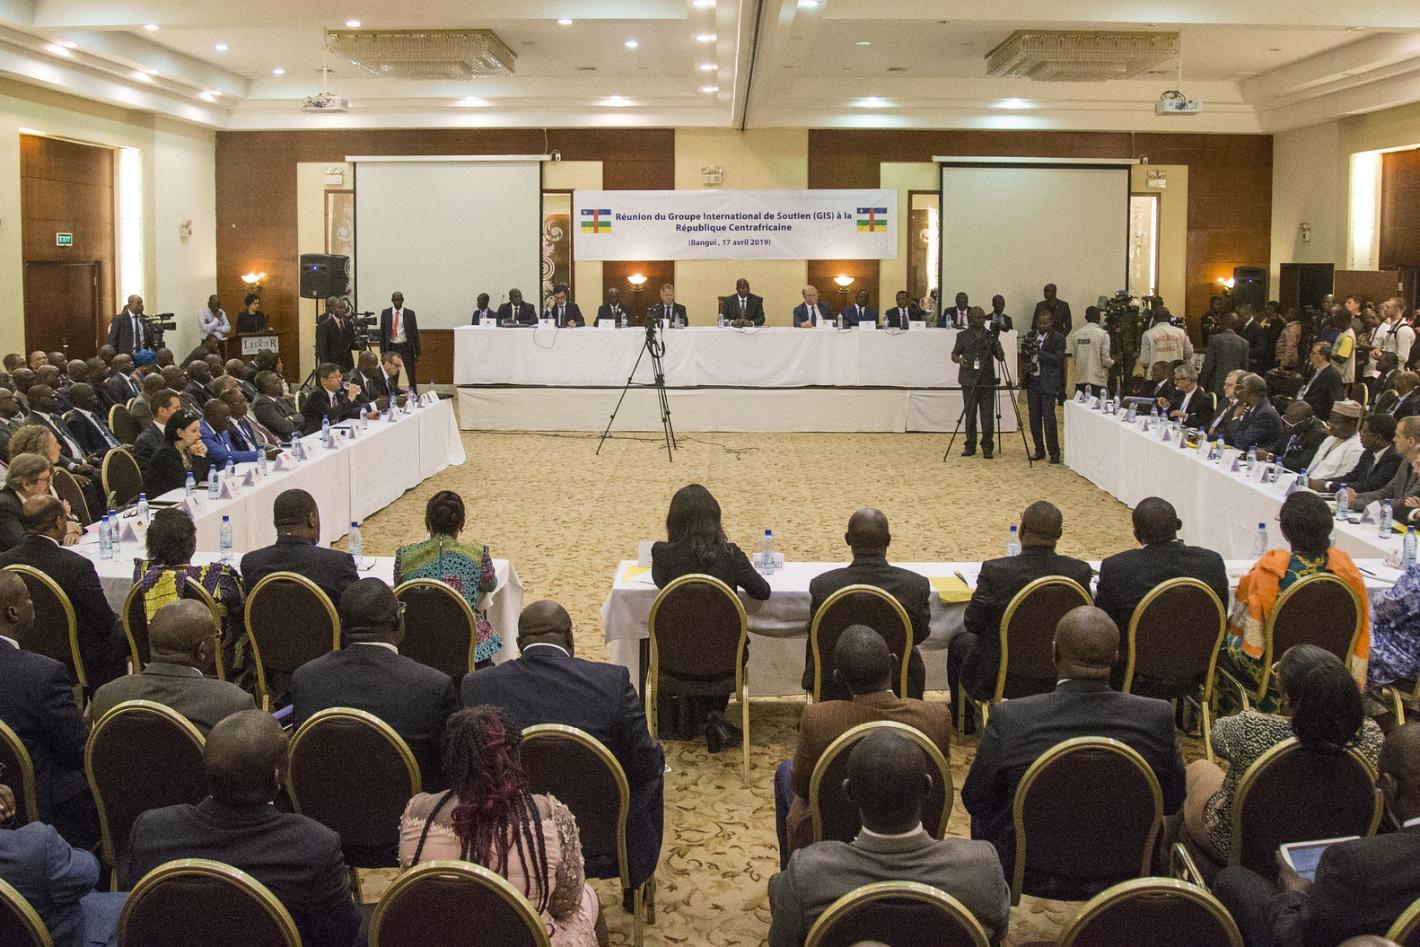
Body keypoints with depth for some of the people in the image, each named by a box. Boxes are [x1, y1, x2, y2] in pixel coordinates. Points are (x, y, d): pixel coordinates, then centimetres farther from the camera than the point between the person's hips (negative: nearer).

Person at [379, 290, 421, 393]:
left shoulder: (410, 314, 0)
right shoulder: (385, 313, 3)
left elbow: (415, 333, 2)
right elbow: (382, 333, 6)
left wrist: (417, 352, -2)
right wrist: (382, 351, 1)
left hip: (406, 347, -1)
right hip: (392, 347, 1)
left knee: (412, 376, -1)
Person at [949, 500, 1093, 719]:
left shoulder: (995, 571, -25)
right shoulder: (1080, 572, -16)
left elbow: (972, 624, -12)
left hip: (997, 678, -4)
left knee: (959, 641, 30)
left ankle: (963, 721, 44)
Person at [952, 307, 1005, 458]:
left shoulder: (990, 336, 8)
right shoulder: (963, 336, 6)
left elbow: (1001, 357, 7)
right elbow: (954, 354, 9)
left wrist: (996, 343, -12)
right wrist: (958, 359, -14)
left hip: (987, 381, 0)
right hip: (969, 380, 0)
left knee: (987, 415, -3)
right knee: (970, 414, 2)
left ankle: (987, 447, 2)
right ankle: (970, 447, 10)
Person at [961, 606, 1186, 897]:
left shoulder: (1009, 719, -22)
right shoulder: (1157, 718, -18)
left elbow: (975, 801, -7)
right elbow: (1172, 802, -2)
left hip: (1026, 876, -2)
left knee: (987, 812, 29)